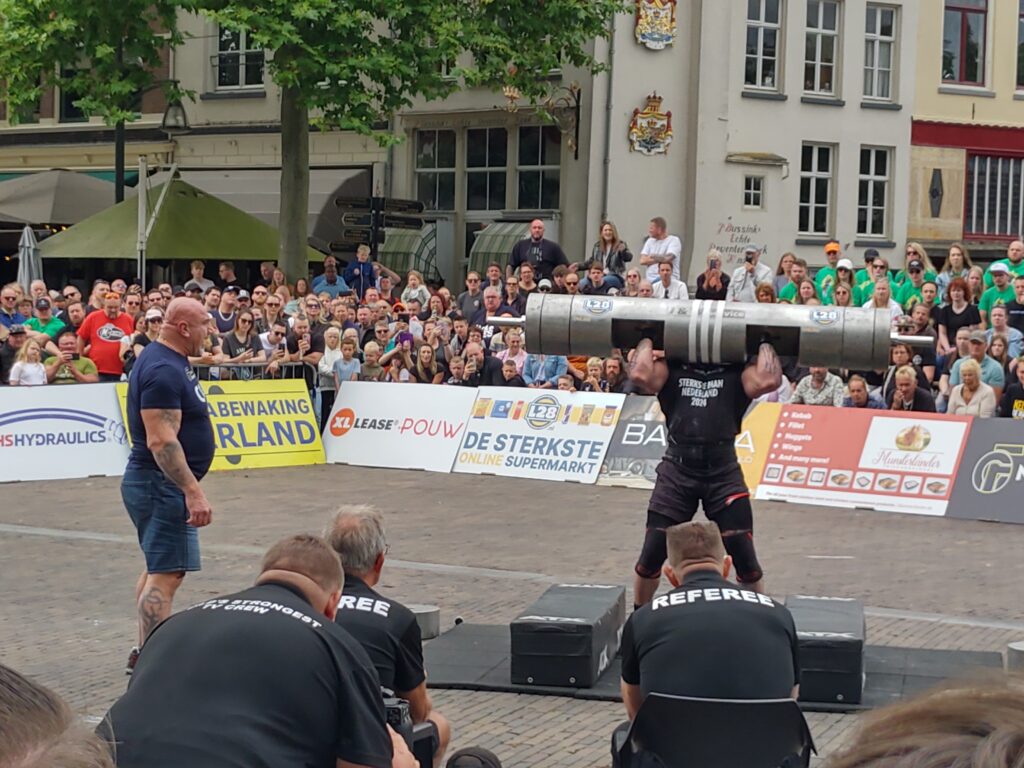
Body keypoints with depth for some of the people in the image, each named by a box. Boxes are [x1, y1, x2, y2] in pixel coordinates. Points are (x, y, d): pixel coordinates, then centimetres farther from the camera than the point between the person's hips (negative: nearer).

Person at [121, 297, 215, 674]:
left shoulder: (169, 361, 12)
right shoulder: (163, 370, -21)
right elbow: (161, 441, -27)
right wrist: (193, 491, -29)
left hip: (157, 483, 11)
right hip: (162, 485, -11)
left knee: (158, 568, 19)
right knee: (166, 574, -13)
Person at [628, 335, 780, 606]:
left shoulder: (737, 370, 11)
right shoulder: (671, 366, 11)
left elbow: (768, 381, -9)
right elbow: (640, 375, -8)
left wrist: (764, 344, 5)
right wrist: (647, 339, 6)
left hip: (724, 473, 0)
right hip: (676, 470, 0)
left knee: (744, 555, -2)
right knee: (652, 553, 3)